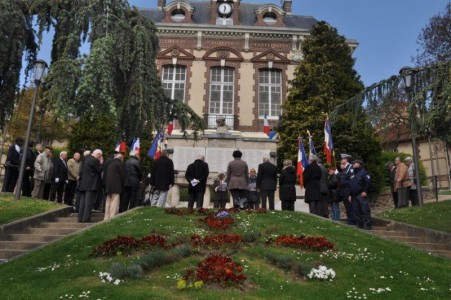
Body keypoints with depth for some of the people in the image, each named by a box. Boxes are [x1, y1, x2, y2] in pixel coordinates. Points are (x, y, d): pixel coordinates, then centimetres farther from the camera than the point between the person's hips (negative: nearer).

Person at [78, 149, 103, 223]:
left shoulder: (86, 159, 14)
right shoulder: (95, 160, -12)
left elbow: (81, 171, 16)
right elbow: (100, 170, -12)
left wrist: (81, 179, 20)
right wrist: (101, 163, -1)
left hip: (83, 184, 8)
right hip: (91, 185, -8)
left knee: (82, 202, 11)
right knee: (89, 202, -6)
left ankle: (80, 218, 13)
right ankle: (86, 218, -7)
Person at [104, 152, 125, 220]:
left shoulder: (108, 163, 14)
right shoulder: (120, 164, -6)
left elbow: (104, 175, 15)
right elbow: (122, 176, -6)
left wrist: (106, 183, 18)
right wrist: (122, 185, 6)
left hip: (108, 186, 7)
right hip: (116, 186, -7)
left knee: (108, 202, 12)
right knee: (115, 202, -5)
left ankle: (106, 218, 16)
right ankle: (112, 217, -8)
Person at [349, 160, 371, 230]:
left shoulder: (363, 172, -3)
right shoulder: (352, 174, 20)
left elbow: (367, 182, -12)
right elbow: (350, 185, 21)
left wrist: (365, 191, -18)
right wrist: (350, 195, 16)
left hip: (362, 195, -8)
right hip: (354, 195, 8)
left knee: (365, 209, -9)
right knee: (356, 211, 8)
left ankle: (368, 225, -6)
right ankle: (360, 224, 16)